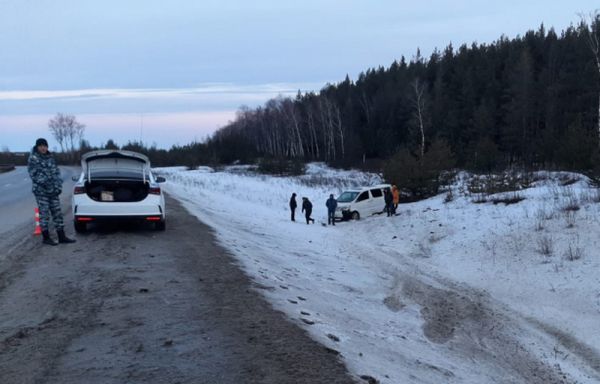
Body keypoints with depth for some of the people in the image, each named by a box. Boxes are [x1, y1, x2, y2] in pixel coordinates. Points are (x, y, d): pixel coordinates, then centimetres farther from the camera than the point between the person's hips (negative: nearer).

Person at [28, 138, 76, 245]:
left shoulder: (50, 157, 12)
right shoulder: (33, 158, -6)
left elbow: (56, 171, 13)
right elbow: (34, 174, -13)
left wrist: (59, 185, 1)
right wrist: (45, 182, -20)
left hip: (53, 191, 6)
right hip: (41, 191, -6)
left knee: (57, 212, 6)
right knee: (44, 213, -1)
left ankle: (61, 236, 12)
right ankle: (46, 237, 9)